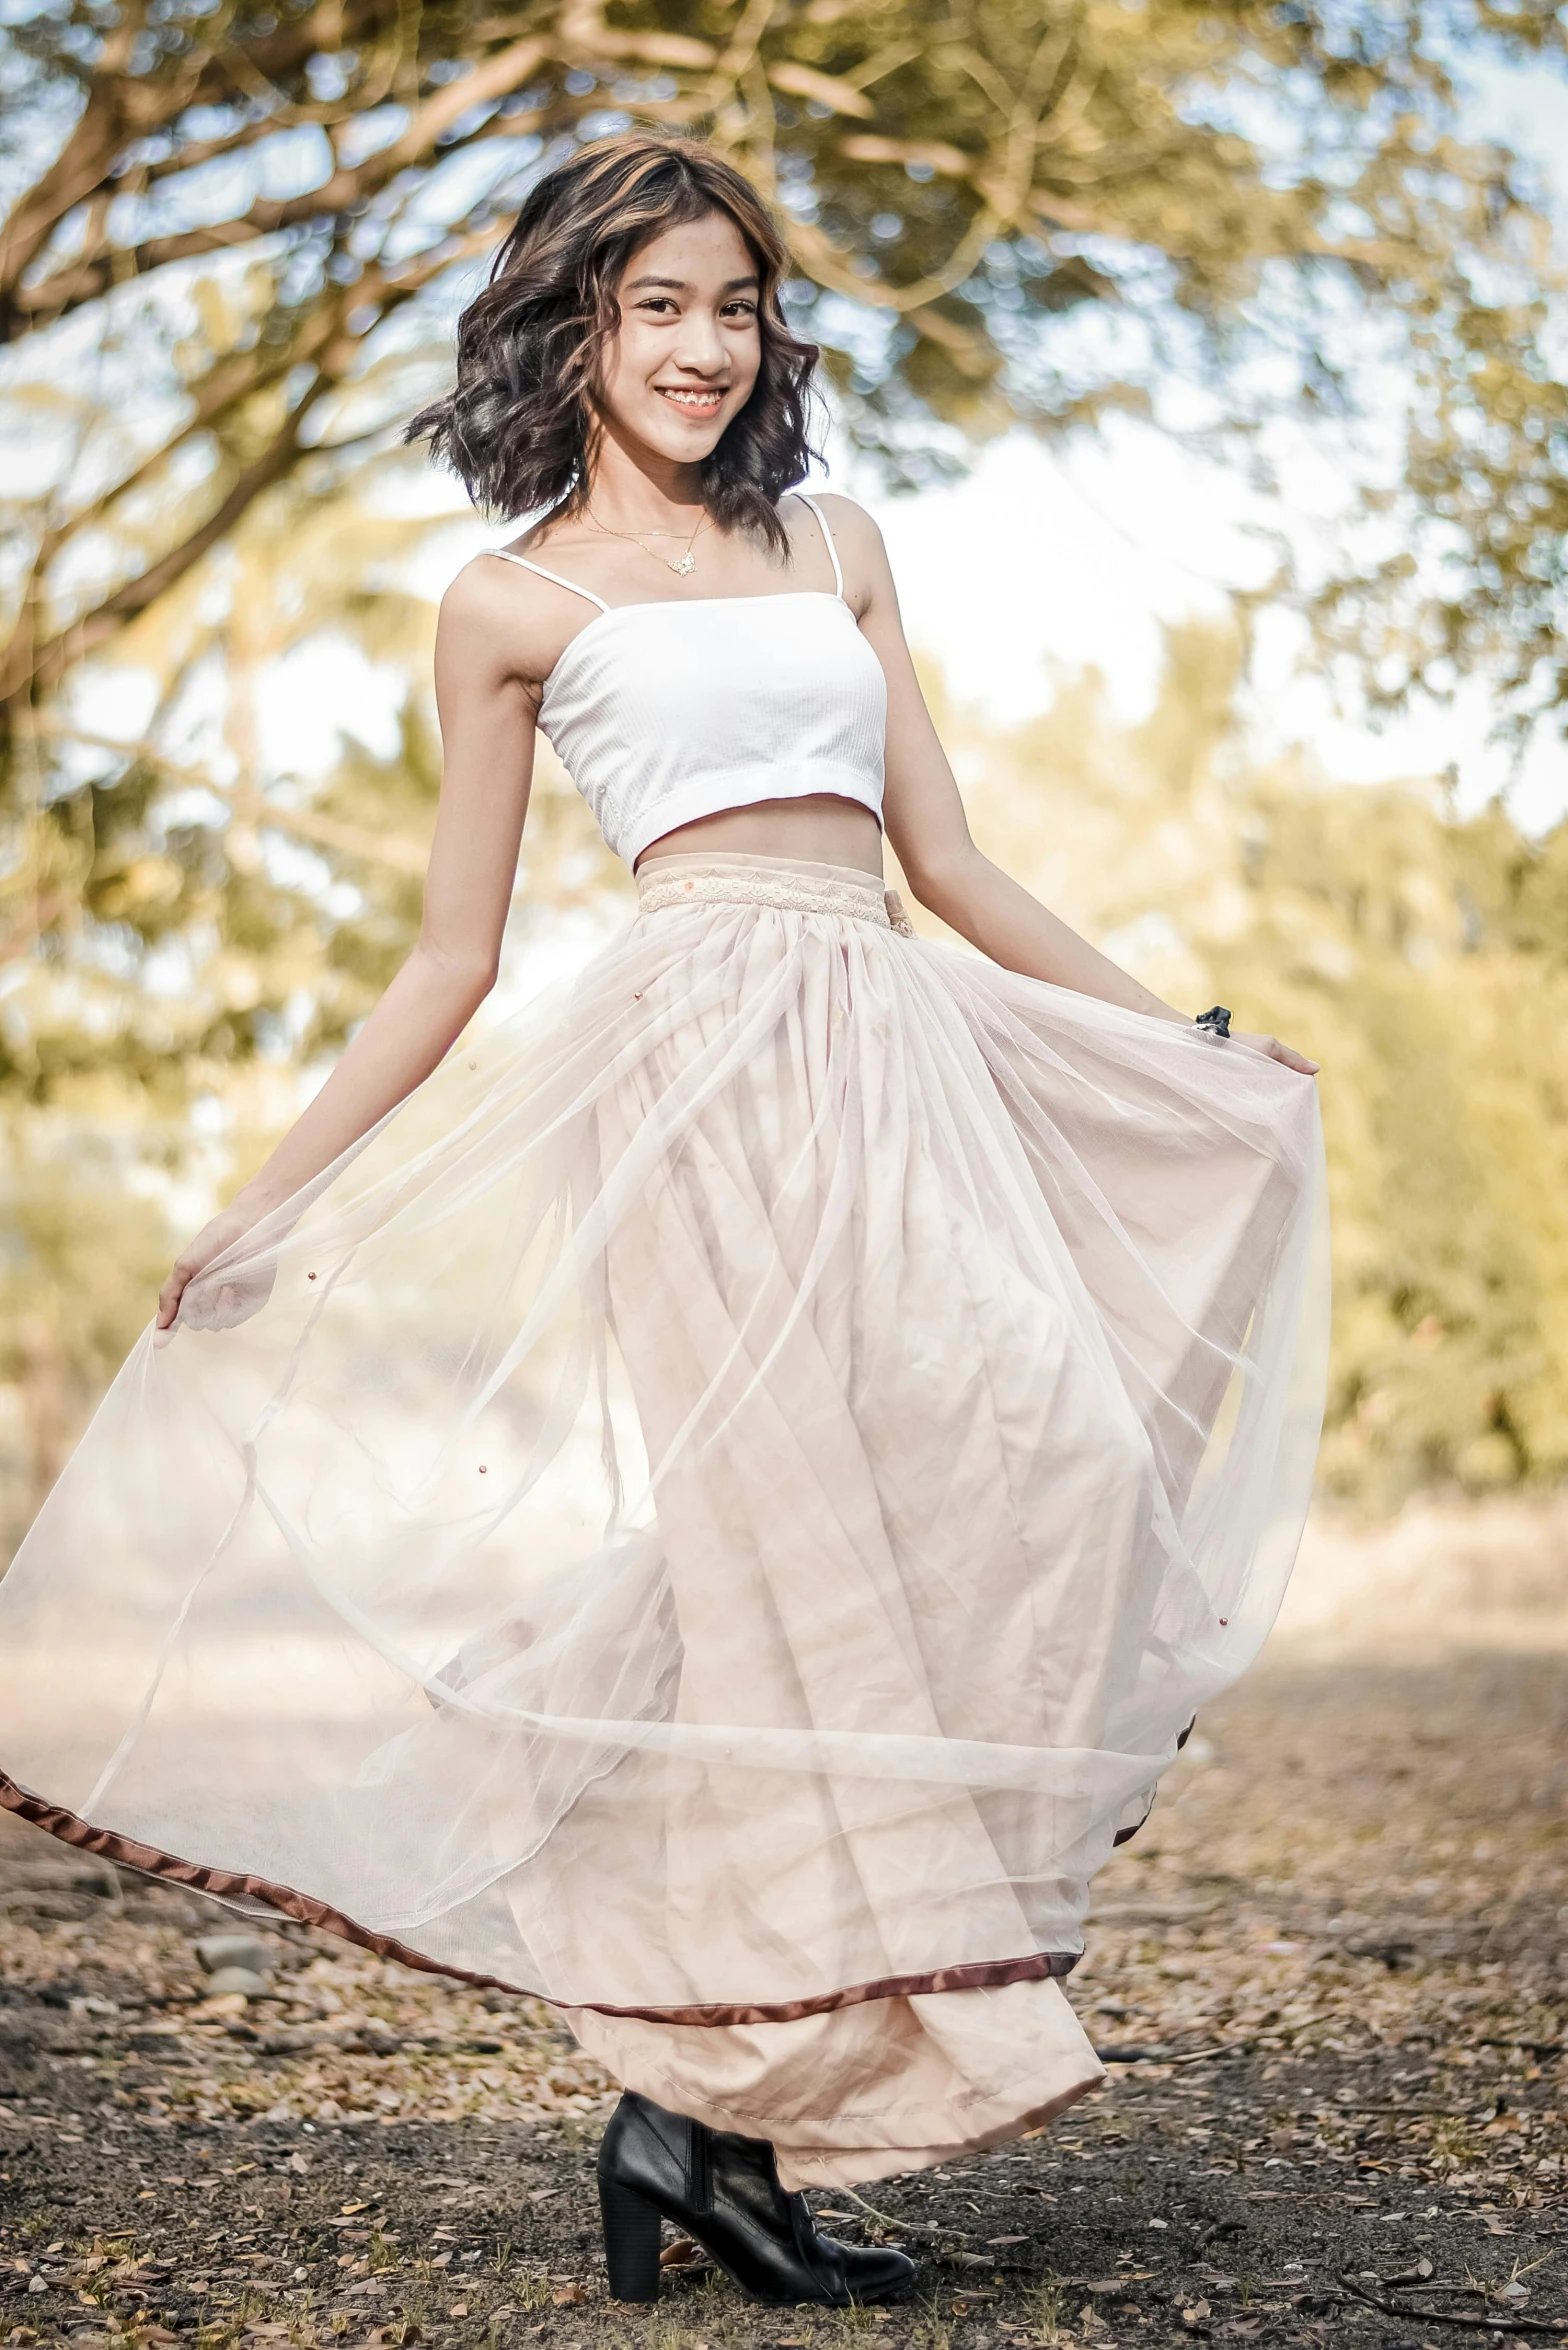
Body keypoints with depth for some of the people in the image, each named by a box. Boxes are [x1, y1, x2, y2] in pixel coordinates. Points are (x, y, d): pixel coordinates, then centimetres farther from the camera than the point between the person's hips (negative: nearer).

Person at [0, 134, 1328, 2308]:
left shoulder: (835, 545, 23)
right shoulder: (515, 603, 11)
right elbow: (453, 959, 11)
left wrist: (1184, 1042, 23)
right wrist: (266, 1204, 7)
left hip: (904, 1059, 5)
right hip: (710, 1050, -5)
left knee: (1053, 1469, -8)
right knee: (794, 1556, -13)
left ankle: (723, 2100, -5)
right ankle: (699, 2112, -4)